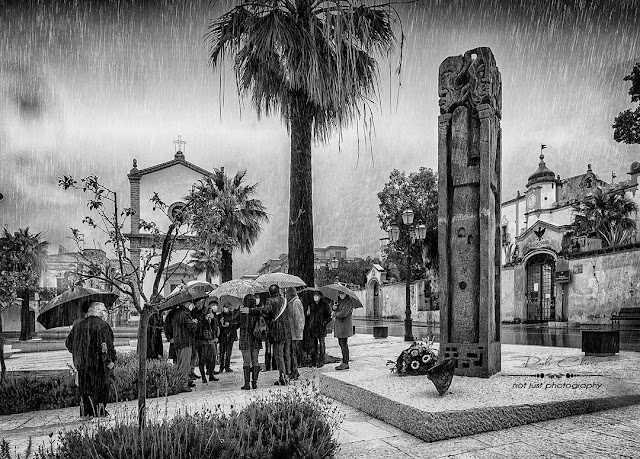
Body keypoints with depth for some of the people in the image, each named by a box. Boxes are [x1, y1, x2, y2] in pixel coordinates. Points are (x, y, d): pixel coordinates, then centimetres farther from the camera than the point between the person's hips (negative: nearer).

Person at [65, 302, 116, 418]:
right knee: (100, 386, 6)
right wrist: (109, 361, -12)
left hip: (82, 362, 6)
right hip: (98, 363, -5)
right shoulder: (102, 325, -12)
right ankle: (100, 410, 8)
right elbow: (106, 345, -19)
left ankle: (86, 413, 15)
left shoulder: (79, 325, 8)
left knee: (85, 388, 12)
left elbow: (68, 343, 14)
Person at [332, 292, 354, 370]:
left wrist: (334, 314, -4)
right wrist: (334, 308, -7)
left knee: (343, 344, -7)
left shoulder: (348, 302, -12)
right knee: (341, 344, 11)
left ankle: (345, 363, -2)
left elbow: (343, 314, -21)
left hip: (344, 325, -9)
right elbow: (334, 313, 16)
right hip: (339, 325, 9)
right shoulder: (340, 301, 17)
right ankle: (344, 363, 17)